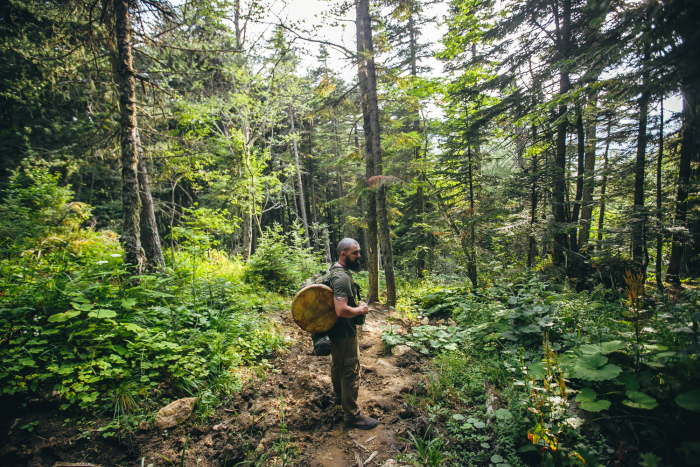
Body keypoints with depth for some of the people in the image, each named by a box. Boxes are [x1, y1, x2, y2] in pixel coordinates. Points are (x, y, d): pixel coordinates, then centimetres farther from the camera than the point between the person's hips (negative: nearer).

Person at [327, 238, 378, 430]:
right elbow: (341, 310, -36)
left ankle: (339, 396, 49)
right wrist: (361, 309, -19)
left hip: (336, 331, 11)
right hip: (344, 333, -11)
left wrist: (356, 303, 10)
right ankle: (352, 416, 13)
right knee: (350, 371, 1)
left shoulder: (335, 269, 5)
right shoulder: (342, 277, -28)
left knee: (337, 364, 27)